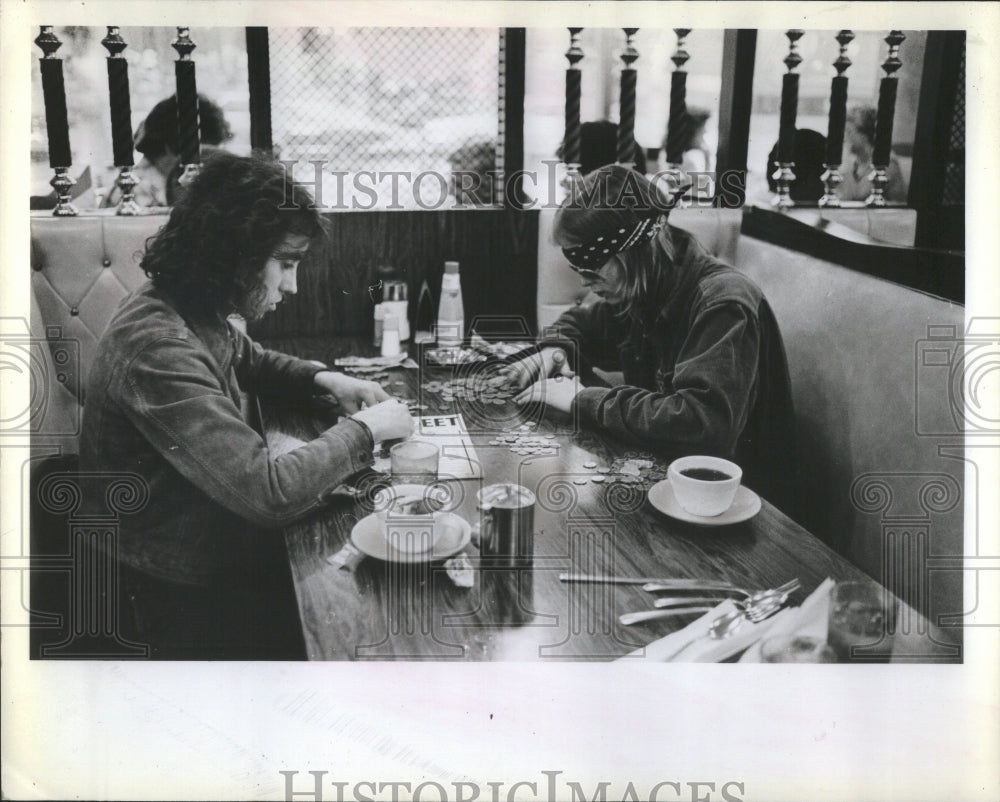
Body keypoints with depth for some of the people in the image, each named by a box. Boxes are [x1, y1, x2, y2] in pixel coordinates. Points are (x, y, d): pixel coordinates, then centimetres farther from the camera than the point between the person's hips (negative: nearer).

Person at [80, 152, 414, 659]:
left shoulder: (194, 311, -2)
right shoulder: (158, 349, -32)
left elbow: (249, 360, 22)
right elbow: (269, 493, -35)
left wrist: (322, 379, 2)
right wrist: (363, 430, -20)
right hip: (181, 597, -8)